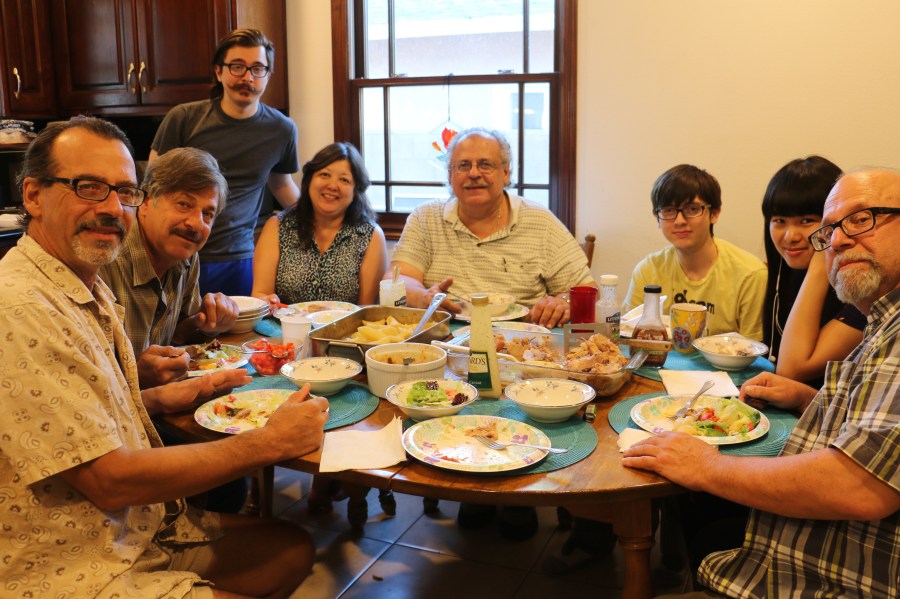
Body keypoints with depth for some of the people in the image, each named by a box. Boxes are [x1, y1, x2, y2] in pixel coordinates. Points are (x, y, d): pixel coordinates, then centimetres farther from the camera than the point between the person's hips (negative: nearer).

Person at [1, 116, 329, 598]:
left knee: (293, 550, 12)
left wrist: (168, 398, -1)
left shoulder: (87, 287, 6)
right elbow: (111, 480, -25)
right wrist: (270, 442, -19)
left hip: (143, 528, 9)